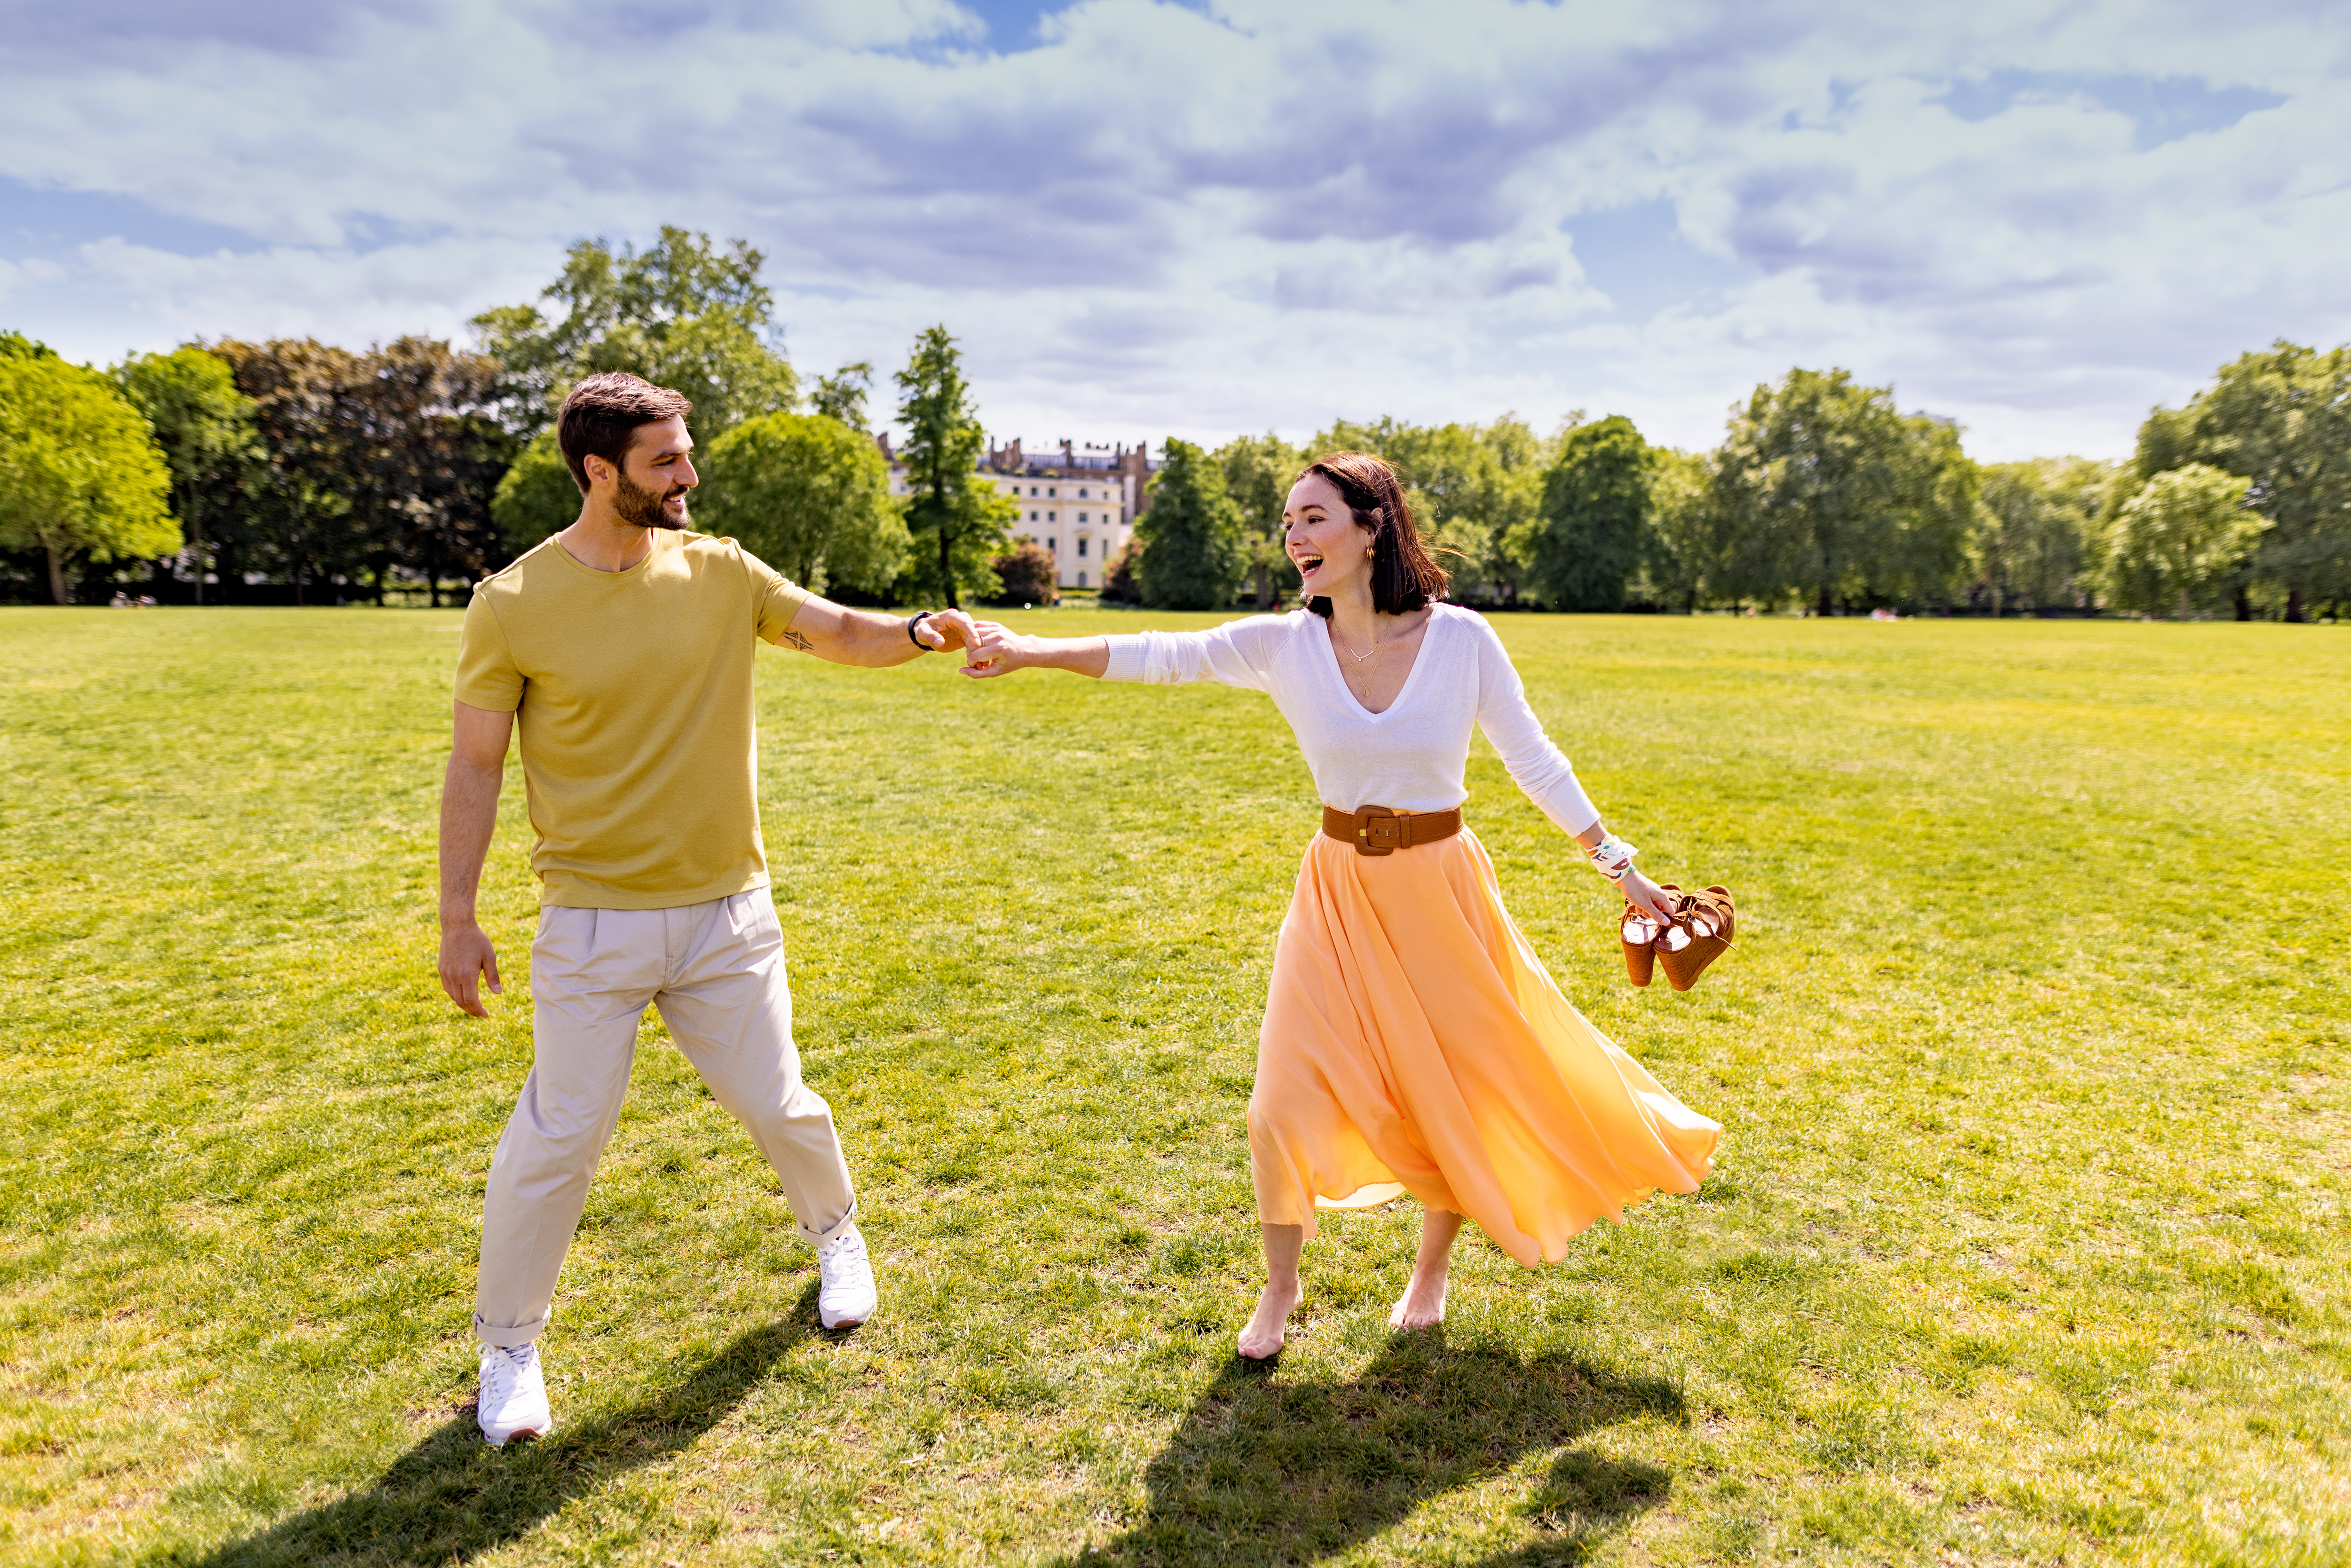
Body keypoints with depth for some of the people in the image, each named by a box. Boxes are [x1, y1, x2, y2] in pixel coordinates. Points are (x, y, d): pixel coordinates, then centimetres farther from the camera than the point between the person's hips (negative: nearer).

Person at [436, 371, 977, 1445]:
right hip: (594, 924, -2)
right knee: (559, 1136, 3)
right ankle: (508, 1346, 27)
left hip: (729, 914, 3)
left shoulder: (719, 572, -1)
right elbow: (475, 766, -4)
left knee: (776, 1105, 14)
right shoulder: (512, 606, -9)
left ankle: (836, 1238, 43)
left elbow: (843, 635, 3)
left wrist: (924, 632, -18)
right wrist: (458, 919, -4)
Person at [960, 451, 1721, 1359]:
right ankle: (1280, 1290, 27)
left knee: (1460, 1093, 11)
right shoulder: (1285, 646, -8)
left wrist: (1616, 862, -1)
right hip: (1339, 893, 1)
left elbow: (1533, 759, -3)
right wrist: (1031, 650, -27)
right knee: (1282, 1107, -1)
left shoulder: (1462, 638, -12)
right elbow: (1160, 655, -16)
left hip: (1441, 889, -1)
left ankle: (1431, 1273, 41)